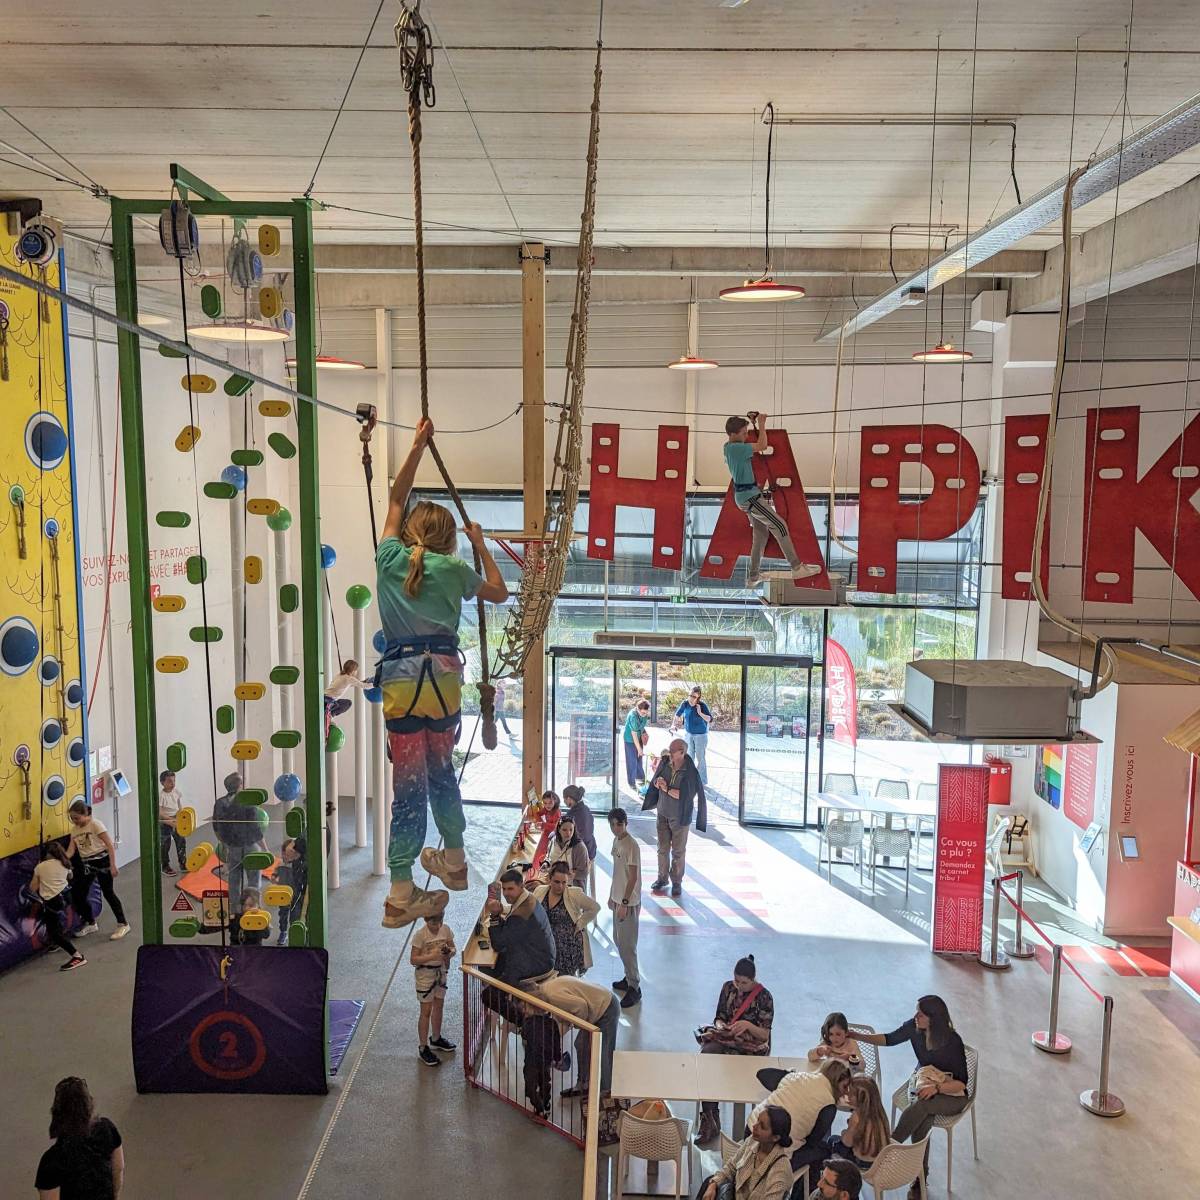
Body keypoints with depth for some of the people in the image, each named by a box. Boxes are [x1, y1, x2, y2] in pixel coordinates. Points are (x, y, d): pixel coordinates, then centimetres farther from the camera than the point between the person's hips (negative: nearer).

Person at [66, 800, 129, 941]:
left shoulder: (95, 824, -11)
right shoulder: (74, 829, 8)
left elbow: (110, 845, -14)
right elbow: (70, 852, 3)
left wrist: (112, 866, -20)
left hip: (101, 860, -7)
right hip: (87, 864, 7)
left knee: (108, 892, -7)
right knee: (78, 894, 5)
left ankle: (123, 924, 3)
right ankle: (90, 924, 25)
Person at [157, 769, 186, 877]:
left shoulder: (177, 792, 1)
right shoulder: (160, 795, -16)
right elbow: (159, 813, -20)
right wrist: (170, 820, -27)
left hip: (176, 821, 5)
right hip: (164, 822, -5)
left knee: (181, 842, 7)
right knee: (165, 845, 4)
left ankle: (183, 865, 19)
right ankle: (165, 867, 18)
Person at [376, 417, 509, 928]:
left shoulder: (390, 559, 10)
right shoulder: (454, 569, 8)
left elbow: (396, 499, 25)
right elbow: (499, 592, 26)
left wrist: (418, 445, 29)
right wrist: (481, 545, 34)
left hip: (401, 677, 0)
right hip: (443, 674, 1)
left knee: (410, 782, -1)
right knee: (440, 769, 20)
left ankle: (401, 893, -2)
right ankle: (453, 858, 34)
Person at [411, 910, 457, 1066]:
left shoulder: (445, 929, -7)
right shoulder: (420, 935, -22)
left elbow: (453, 949, 3)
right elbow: (413, 960, -19)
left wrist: (449, 952, -20)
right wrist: (432, 955, -31)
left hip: (441, 971, 6)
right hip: (425, 975, -6)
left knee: (439, 1006, 20)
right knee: (426, 1011, 1)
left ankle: (436, 1039, 39)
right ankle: (423, 1049, 12)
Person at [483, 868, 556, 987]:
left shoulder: (520, 915, -32)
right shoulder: (529, 899, -2)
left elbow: (498, 946, -23)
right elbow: (508, 928, 6)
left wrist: (495, 915, -25)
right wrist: (498, 914, -13)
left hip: (538, 966, -9)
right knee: (497, 959, 15)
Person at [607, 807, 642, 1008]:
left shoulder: (631, 845, -21)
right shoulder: (616, 841, 7)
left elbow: (633, 877, -21)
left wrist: (624, 903, -22)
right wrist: (612, 895, 19)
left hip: (629, 902, -9)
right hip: (618, 899, 9)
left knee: (627, 945, -5)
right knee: (619, 941, 18)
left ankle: (634, 988, 3)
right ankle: (629, 978, 32)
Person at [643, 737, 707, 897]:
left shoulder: (690, 772, -21)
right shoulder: (665, 763, -7)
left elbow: (685, 796, -25)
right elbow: (655, 781, 5)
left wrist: (667, 789, -24)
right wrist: (657, 782, -18)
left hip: (679, 817, -4)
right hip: (663, 813, 4)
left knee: (678, 851, 10)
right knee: (662, 848, 16)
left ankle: (677, 882, 25)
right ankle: (662, 878, 34)